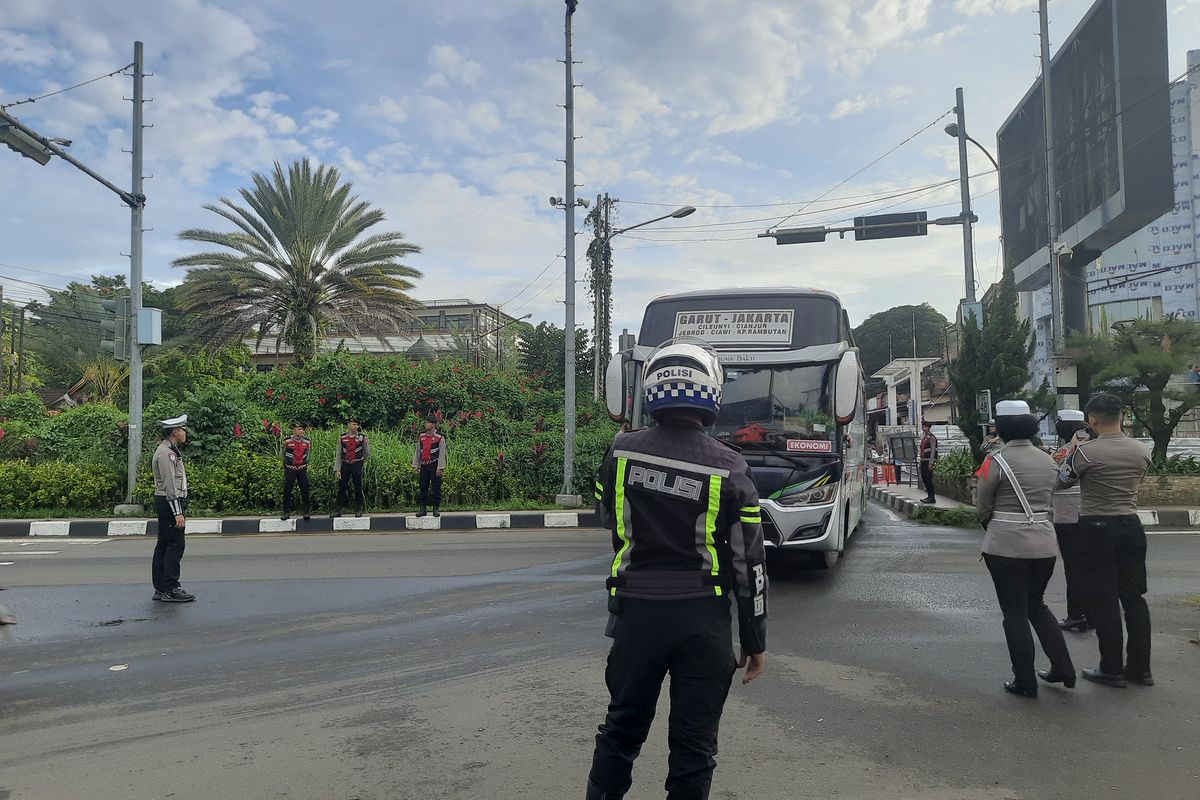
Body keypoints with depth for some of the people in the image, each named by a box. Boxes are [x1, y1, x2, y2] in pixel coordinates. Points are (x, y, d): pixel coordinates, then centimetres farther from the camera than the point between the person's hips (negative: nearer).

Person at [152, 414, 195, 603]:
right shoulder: (166, 453, -16)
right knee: (175, 546, -9)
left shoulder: (171, 451, 17)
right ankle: (171, 589, -6)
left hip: (167, 504, 11)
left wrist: (180, 510, 22)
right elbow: (169, 485, -21)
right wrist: (177, 513, -23)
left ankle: (160, 588, 16)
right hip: (169, 503, -11)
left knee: (163, 546, 11)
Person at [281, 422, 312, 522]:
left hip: (302, 469, 1)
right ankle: (286, 512, 12)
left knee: (305, 491, -1)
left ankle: (307, 512, 5)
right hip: (290, 469, -1)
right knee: (287, 491, 3)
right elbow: (283, 454, 8)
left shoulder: (307, 441, -1)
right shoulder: (287, 441, -9)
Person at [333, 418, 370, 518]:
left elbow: (367, 453, 9)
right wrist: (337, 470, -2)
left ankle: (358, 510, 10)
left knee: (358, 488, 1)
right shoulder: (342, 438, 5)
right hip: (345, 465, 2)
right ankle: (338, 510, 13)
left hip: (357, 465, -2)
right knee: (341, 488, 4)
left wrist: (359, 461, 5)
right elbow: (338, 455, 5)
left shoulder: (362, 437, 1)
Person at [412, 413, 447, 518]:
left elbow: (442, 454, -8)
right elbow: (417, 452, 14)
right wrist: (415, 465, 9)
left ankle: (436, 509, 7)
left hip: (434, 466, -4)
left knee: (436, 488, -1)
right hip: (423, 466, 5)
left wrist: (440, 468, -13)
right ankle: (423, 509, 12)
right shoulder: (421, 437, 10)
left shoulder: (440, 438, -5)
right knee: (423, 488, 6)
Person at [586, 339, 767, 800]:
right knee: (694, 743, 11)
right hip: (704, 619, -1)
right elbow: (749, 563, -6)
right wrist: (755, 642, 4)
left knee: (623, 727, 19)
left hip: (637, 611, 2)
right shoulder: (729, 469, -10)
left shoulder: (622, 451, -6)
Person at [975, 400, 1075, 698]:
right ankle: (1063, 670, 23)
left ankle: (1025, 682, 10)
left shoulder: (997, 460, -13)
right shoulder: (1048, 460, 5)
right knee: (1037, 605, 23)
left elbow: (982, 506, -5)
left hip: (1006, 545, -6)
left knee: (1015, 612, 5)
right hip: (1044, 543, 6)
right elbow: (1046, 498, 10)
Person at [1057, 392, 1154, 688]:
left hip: (1096, 528, -5)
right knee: (1134, 597, 13)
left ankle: (1112, 669, 8)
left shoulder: (1085, 452, -16)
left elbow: (1060, 482, -3)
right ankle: (1140, 668, 19)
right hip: (1131, 525, 5)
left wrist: (1070, 452, 10)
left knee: (1103, 600, 3)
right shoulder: (1142, 451, 1)